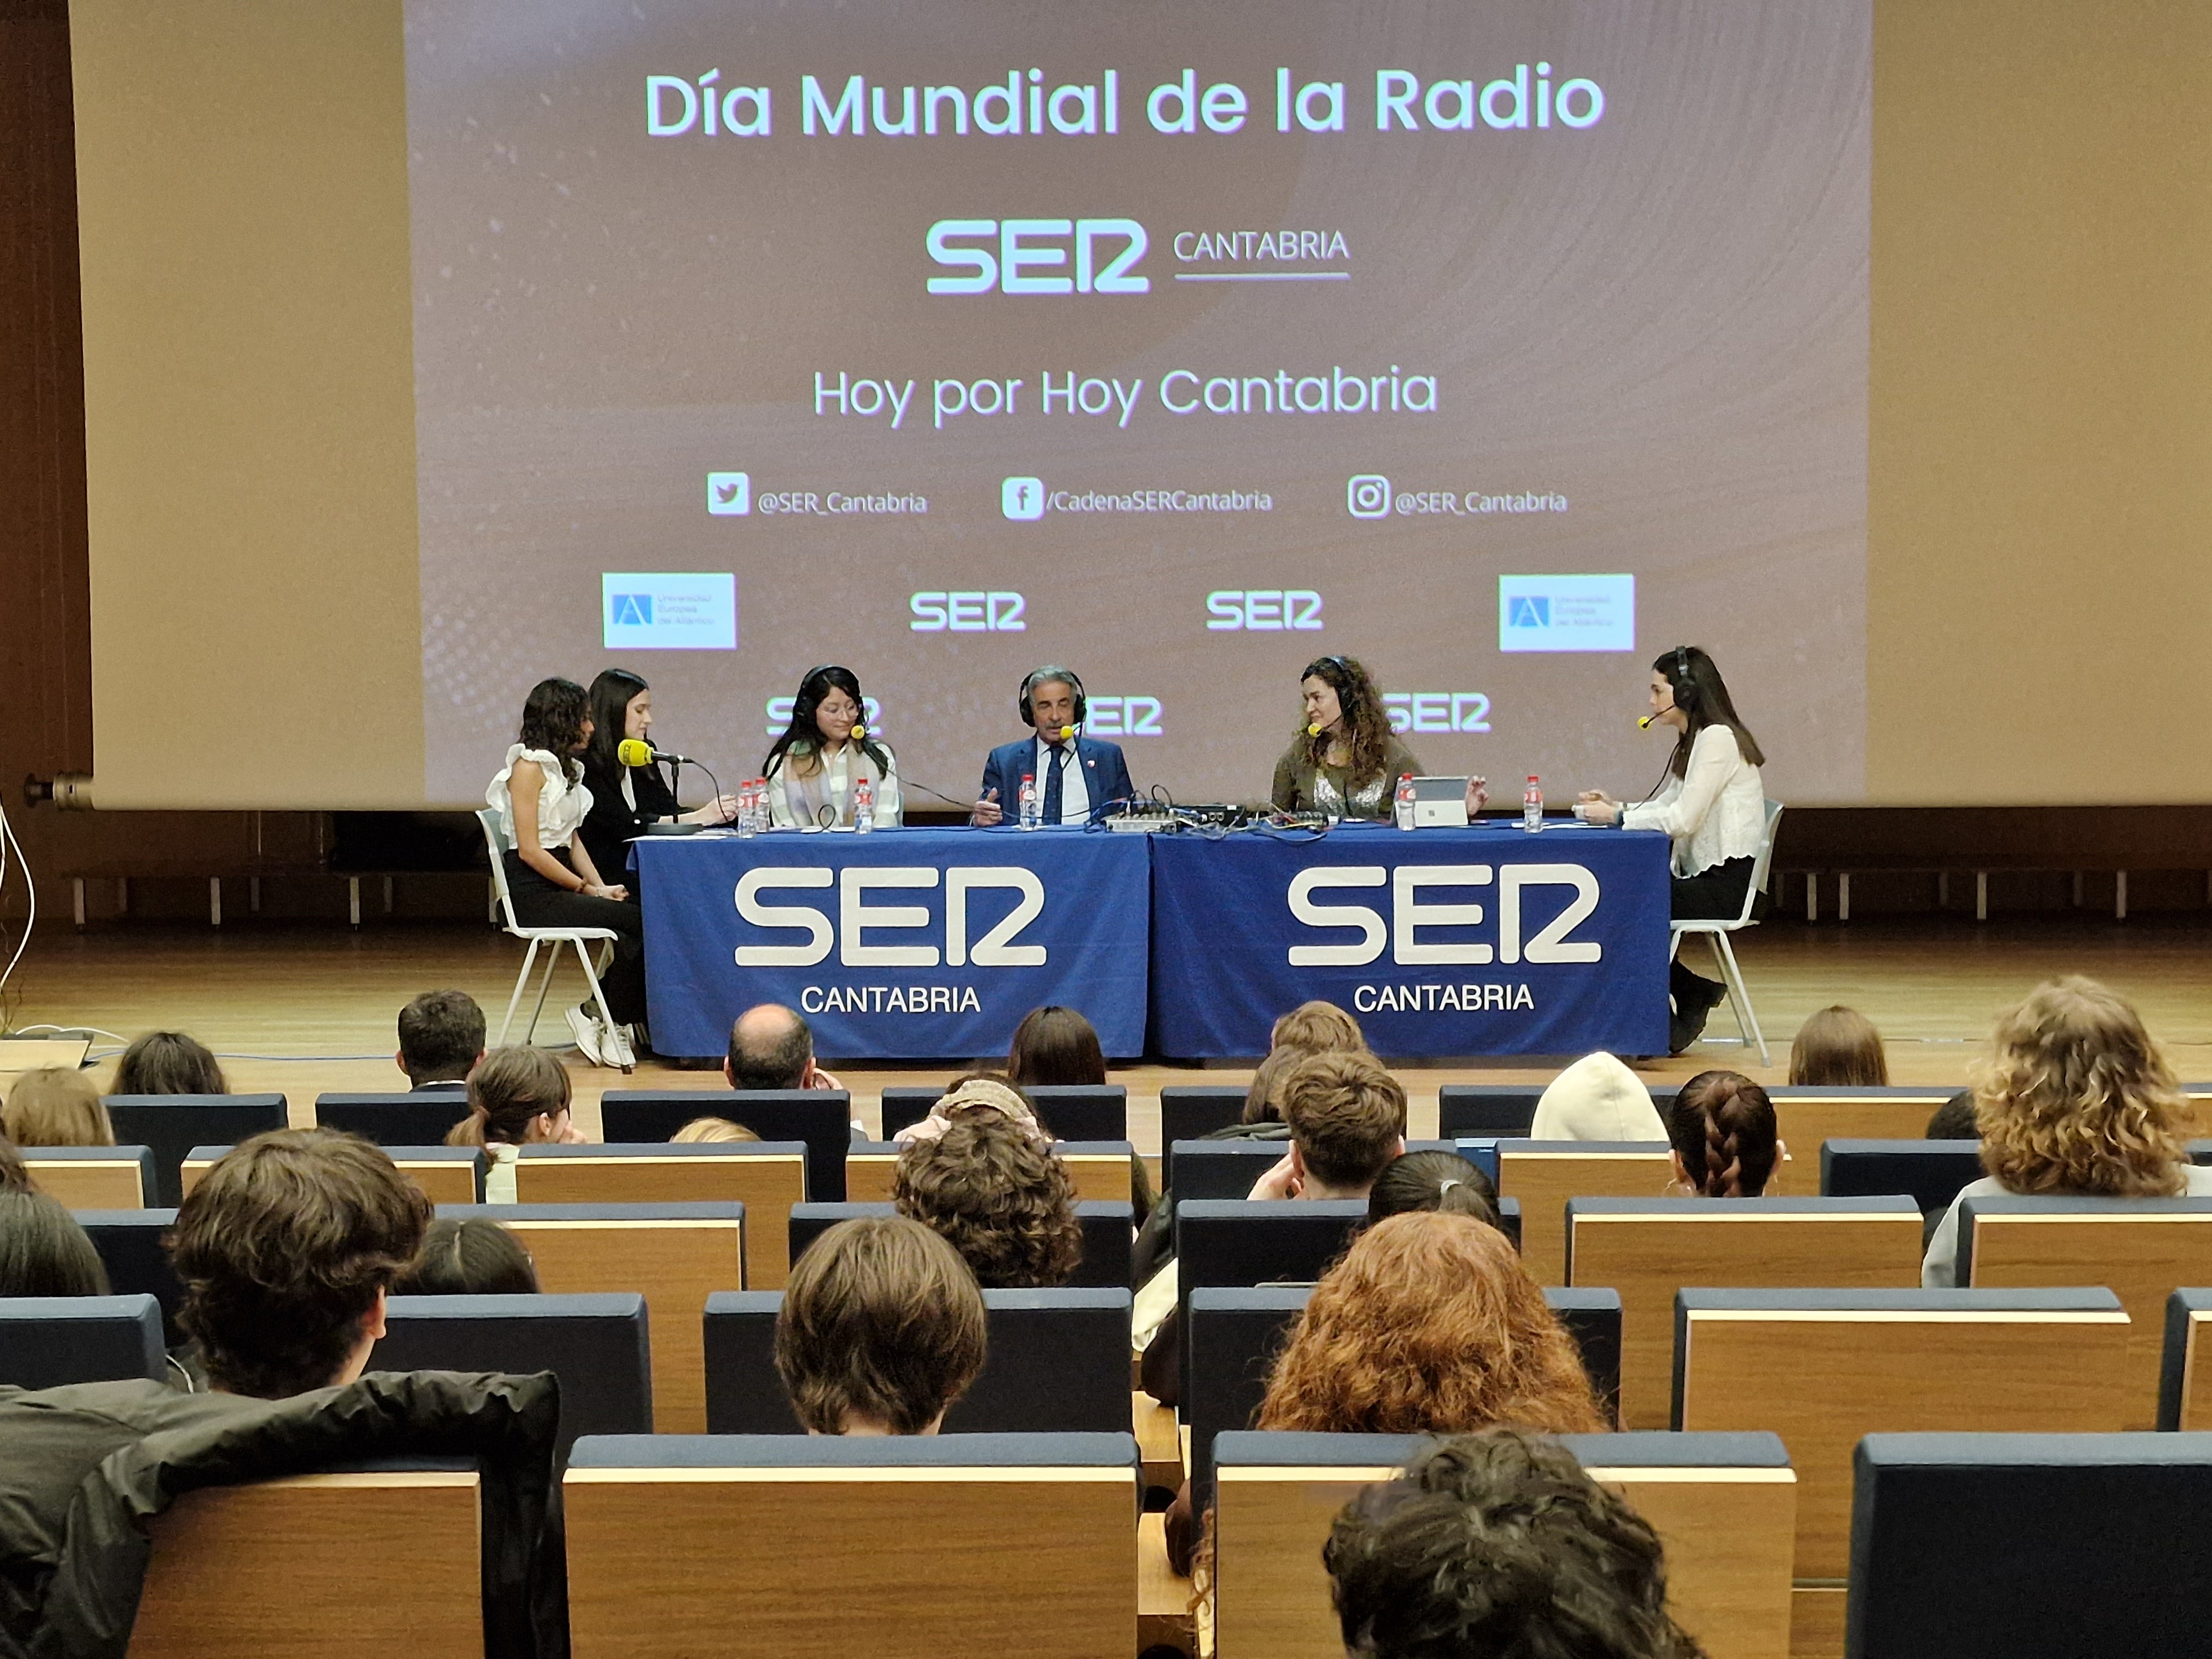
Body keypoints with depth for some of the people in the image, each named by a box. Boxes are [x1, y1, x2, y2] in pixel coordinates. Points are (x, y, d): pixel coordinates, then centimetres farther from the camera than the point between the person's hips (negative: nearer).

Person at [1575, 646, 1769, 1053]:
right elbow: (1663, 808, 16)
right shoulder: (1690, 743, 18)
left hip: (1725, 883, -10)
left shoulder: (1717, 738, -14)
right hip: (1703, 877, 10)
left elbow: (1681, 819, -20)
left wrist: (1617, 817, -12)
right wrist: (1615, 807, 1)